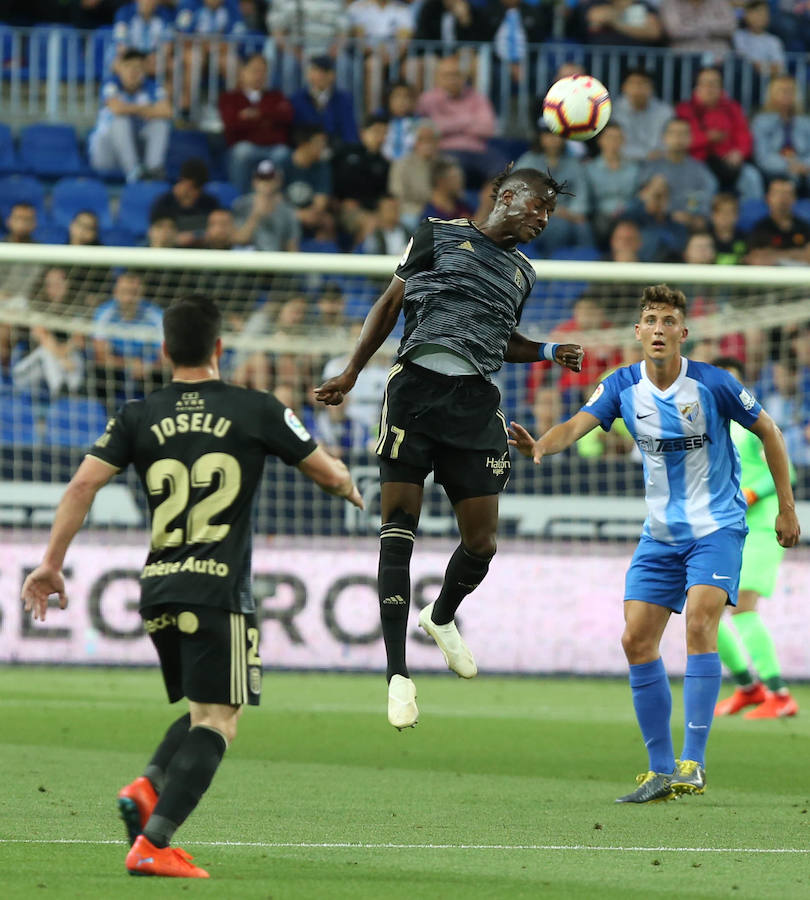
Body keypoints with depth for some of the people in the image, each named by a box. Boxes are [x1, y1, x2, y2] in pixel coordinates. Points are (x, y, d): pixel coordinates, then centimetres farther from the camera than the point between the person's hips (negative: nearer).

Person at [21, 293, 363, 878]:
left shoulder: (139, 417, 6)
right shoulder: (256, 411, 0)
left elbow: (84, 483, -3)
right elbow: (329, 473, 9)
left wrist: (52, 563, 3)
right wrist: (354, 493, 32)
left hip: (157, 590, 5)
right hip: (220, 590, -5)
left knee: (204, 710, 22)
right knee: (216, 721, -4)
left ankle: (148, 786, -4)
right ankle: (153, 843, -17)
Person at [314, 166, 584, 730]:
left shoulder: (522, 271, 20)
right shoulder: (440, 235, 8)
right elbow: (391, 302, 12)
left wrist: (549, 353, 15)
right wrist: (352, 372, 7)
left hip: (477, 403, 4)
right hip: (418, 383, -4)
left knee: (482, 544, 0)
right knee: (399, 526, -10)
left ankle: (442, 617, 33)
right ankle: (398, 673, -10)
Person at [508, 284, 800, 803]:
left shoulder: (713, 385, -12)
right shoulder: (624, 387, -3)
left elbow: (768, 431, 0)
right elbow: (578, 425, -17)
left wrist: (787, 507, 1)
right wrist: (540, 446, -41)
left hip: (717, 527, -5)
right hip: (660, 534, 5)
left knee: (700, 622, -24)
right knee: (637, 640, -2)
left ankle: (693, 764, -23)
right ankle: (662, 771, 8)